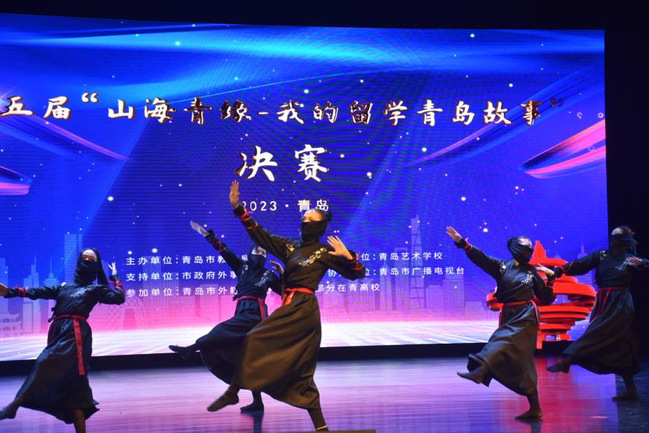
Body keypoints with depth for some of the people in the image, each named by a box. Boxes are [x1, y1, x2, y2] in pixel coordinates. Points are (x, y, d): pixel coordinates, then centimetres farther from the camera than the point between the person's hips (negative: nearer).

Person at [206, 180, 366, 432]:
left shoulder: (325, 252, 0)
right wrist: (238, 208, 4)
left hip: (303, 309, -7)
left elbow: (357, 273, 2)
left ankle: (232, 392, 1)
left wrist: (348, 256, -18)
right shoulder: (290, 246, 15)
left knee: (256, 341, -11)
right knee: (301, 371, 6)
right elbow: (260, 235, 11)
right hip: (290, 307, 7)